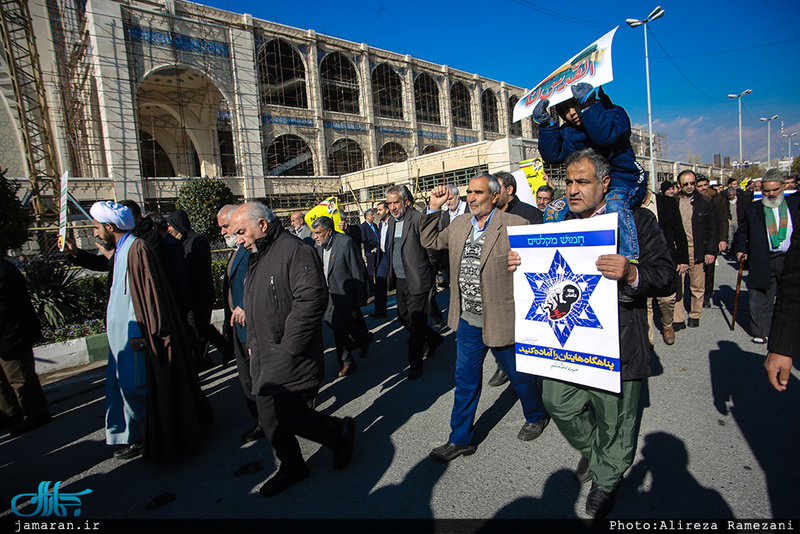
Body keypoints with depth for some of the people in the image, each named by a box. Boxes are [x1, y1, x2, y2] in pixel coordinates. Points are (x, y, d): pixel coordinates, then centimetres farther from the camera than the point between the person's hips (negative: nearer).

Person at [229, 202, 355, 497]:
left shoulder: (295, 250, -16)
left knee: (287, 415, -6)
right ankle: (292, 467, 36)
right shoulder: (255, 256, 16)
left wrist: (289, 345, -21)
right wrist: (253, 342, 17)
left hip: (290, 356, -9)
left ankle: (341, 432, 19)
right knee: (269, 417, 15)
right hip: (263, 356, 9)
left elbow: (312, 299, -25)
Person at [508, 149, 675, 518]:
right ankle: (590, 449, 46)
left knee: (614, 420, 12)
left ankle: (606, 478, 43)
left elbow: (667, 278, -11)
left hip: (616, 344, -4)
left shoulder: (637, 220, -6)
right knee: (557, 402, 13)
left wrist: (631, 274, -32)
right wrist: (520, 264, -8)